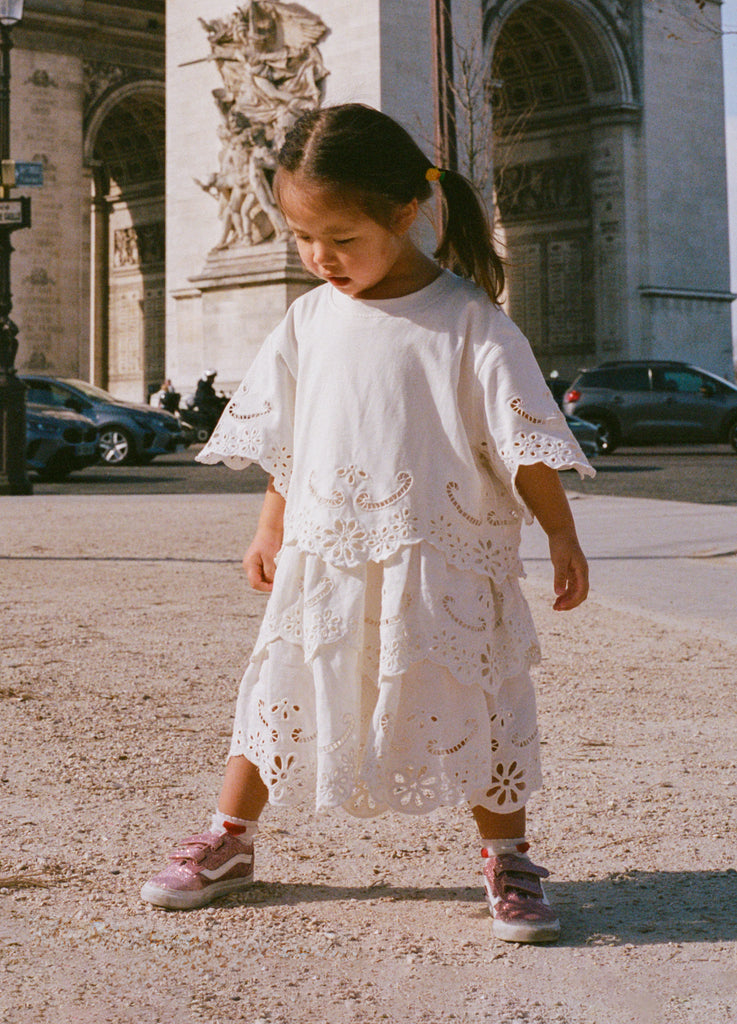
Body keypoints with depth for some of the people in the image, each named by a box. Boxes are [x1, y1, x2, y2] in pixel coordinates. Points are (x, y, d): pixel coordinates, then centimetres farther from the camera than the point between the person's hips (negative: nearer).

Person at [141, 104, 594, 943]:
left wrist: (560, 534, -8)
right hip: (324, 557, 4)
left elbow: (524, 437, -7)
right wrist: (271, 530, 16)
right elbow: (283, 439, 15)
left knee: (474, 705, 3)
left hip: (443, 565, -4)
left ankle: (507, 860, 20)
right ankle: (229, 840, 26)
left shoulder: (466, 319, -9)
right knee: (281, 690, 10)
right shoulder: (309, 321, 5)